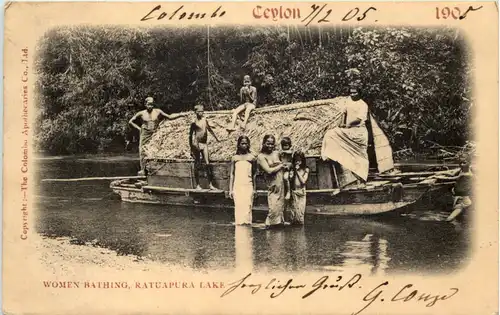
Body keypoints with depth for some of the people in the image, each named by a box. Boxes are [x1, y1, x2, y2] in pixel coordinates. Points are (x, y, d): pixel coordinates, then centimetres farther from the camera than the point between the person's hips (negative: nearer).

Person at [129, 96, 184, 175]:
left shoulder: (158, 112, 3)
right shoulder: (141, 113, 2)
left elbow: (170, 117, 7)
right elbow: (131, 121, 11)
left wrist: (181, 115, 0)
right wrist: (138, 128, 2)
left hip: (155, 134, 0)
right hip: (145, 134, 0)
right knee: (143, 151, -5)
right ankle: (143, 169, 0)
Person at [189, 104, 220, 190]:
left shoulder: (204, 119, 9)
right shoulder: (194, 123, -6)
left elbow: (209, 129, 25)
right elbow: (190, 136, -6)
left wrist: (216, 137, 35)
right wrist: (191, 149, -12)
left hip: (204, 144, 5)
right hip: (197, 144, -5)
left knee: (208, 164, -2)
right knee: (197, 165, 0)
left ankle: (210, 184, -1)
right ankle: (197, 185, 6)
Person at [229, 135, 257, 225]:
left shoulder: (251, 157, 8)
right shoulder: (235, 158, 10)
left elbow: (254, 174, 12)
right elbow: (232, 174, 11)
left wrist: (254, 189, 10)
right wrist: (230, 189, 6)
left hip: (248, 185, -1)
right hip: (237, 185, 1)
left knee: (247, 206, -9)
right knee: (238, 206, -5)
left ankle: (247, 222, -8)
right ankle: (239, 223, -2)